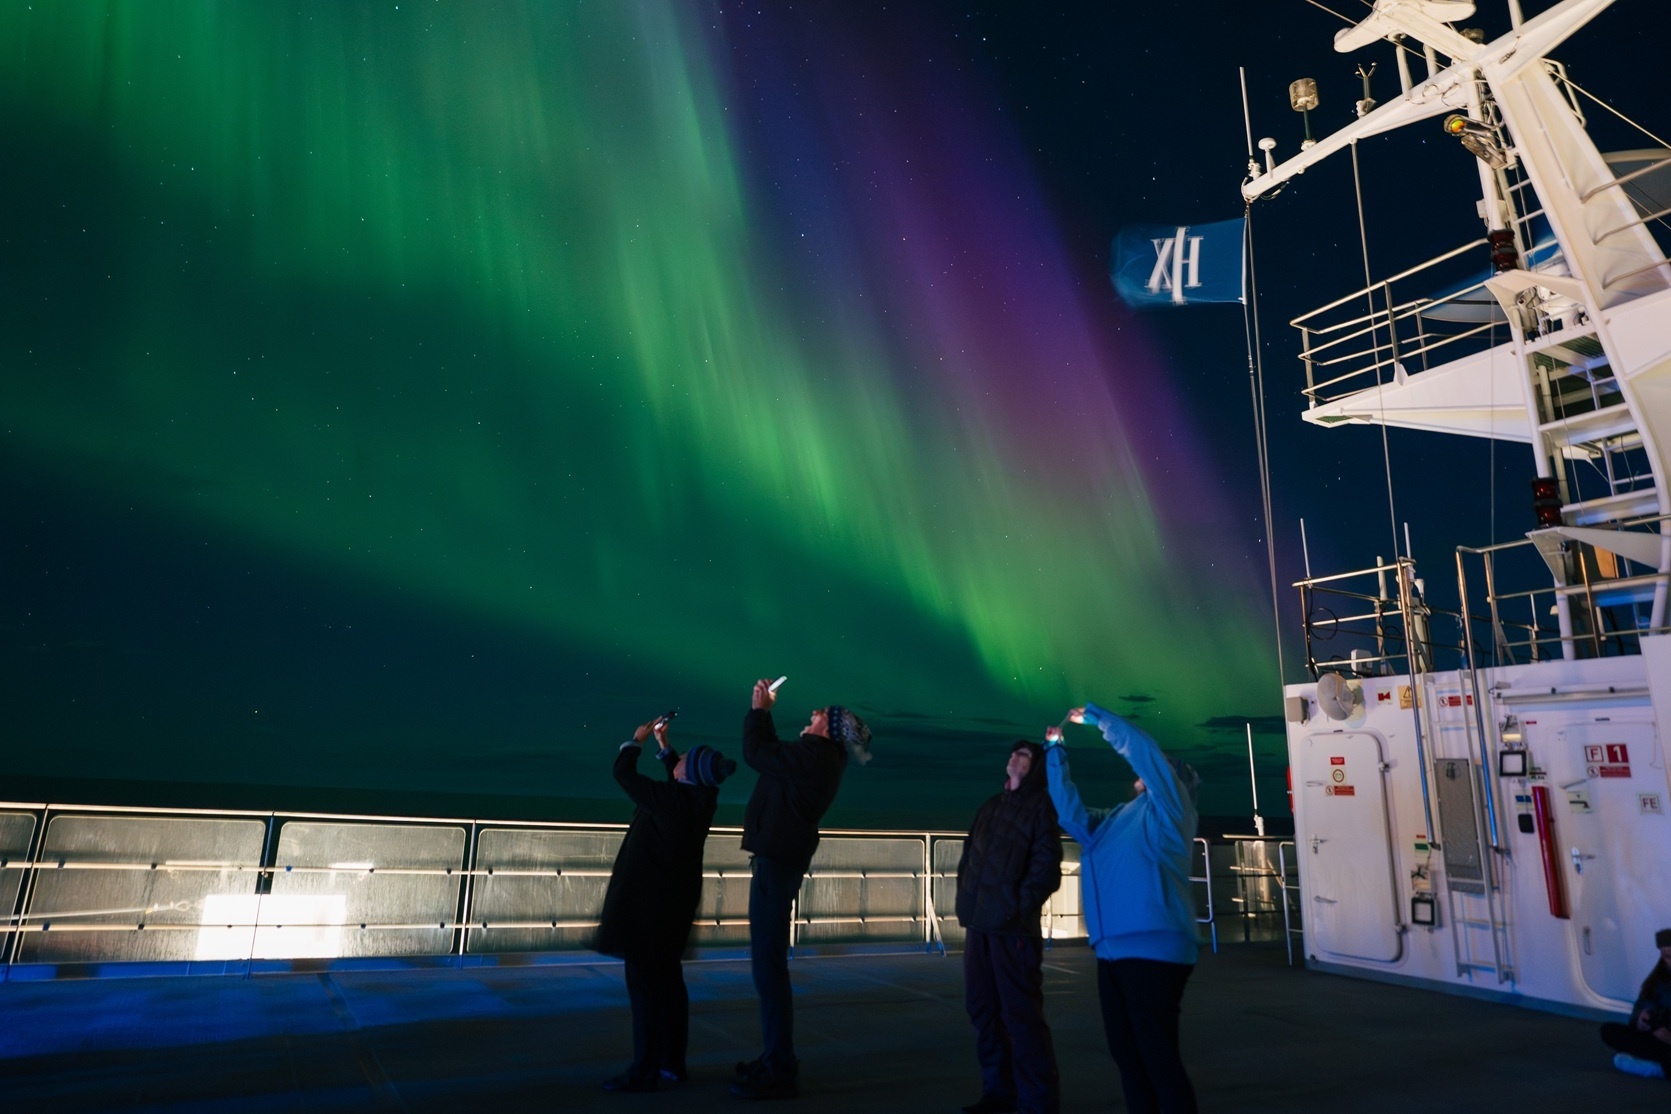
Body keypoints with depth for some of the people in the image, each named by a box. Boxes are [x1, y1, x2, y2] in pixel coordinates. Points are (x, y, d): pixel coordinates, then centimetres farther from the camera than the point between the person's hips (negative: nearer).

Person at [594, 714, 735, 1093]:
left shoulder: (668, 798, -22)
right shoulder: (702, 798, -1)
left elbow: (622, 772, -11)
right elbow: (678, 779, 21)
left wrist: (638, 740, 4)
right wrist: (662, 744, 22)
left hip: (648, 900, -8)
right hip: (676, 898, 8)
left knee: (644, 982, -3)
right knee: (668, 979, 14)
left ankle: (645, 1071, 1)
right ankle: (673, 1062, 20)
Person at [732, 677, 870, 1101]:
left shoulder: (812, 755, -17)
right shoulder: (820, 758, 13)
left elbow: (755, 751, -12)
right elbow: (771, 751, 24)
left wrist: (759, 710, 2)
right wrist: (764, 714, 21)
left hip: (777, 861, -11)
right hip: (780, 858, 11)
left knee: (768, 964, -7)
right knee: (768, 962, 16)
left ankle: (779, 1071, -2)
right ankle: (776, 1058, 25)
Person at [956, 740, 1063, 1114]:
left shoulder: (1040, 805, 0)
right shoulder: (990, 805, 20)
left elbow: (1046, 865, -8)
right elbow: (968, 856, 20)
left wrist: (1019, 907, -14)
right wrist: (965, 901, 10)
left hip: (1013, 926, -7)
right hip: (979, 923, 7)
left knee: (1021, 1014, -5)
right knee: (982, 1009, 11)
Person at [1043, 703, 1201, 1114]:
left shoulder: (1169, 810, 1)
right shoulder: (1113, 820, 21)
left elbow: (1143, 748, -8)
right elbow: (1070, 812, 22)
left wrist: (1094, 717, -1)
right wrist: (1055, 752, 20)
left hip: (1153, 950, -8)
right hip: (1112, 951, 8)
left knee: (1158, 1055, -6)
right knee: (1126, 1053, 14)